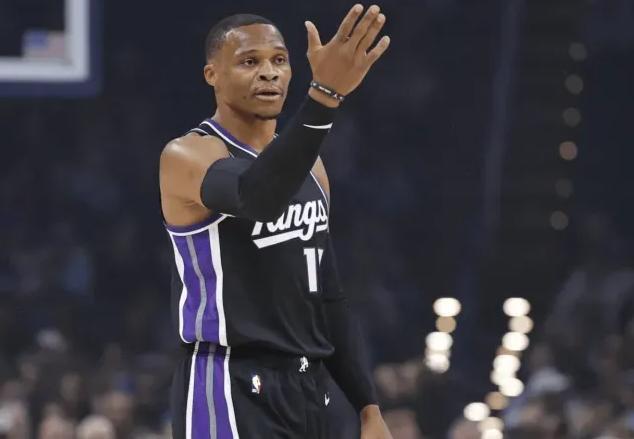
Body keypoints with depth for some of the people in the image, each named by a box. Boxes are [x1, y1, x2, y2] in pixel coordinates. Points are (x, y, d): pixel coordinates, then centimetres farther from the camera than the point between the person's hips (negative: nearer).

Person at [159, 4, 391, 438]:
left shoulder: (309, 168, 15)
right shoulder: (188, 157, -10)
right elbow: (258, 197, -33)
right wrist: (325, 95, -45)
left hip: (307, 390, 8)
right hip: (232, 390, -8)